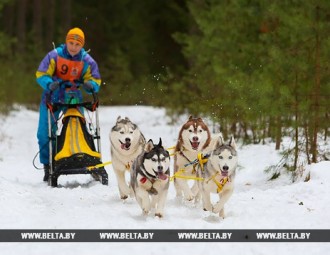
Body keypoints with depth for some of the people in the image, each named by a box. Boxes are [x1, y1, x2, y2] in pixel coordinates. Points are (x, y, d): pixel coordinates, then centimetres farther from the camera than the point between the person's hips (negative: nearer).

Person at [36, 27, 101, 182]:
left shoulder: (86, 60, -8)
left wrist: (90, 85, -31)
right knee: (45, 133, -1)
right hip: (52, 96, -1)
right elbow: (41, 74, -14)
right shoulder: (55, 55, -14)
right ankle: (48, 166, 11)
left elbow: (95, 80, -7)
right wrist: (50, 84, -34)